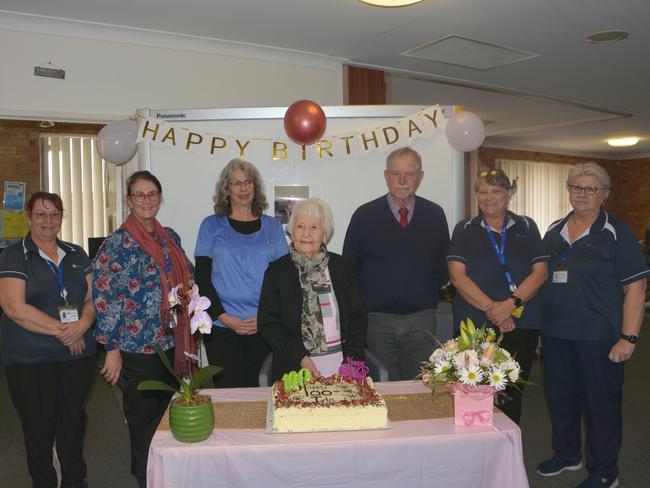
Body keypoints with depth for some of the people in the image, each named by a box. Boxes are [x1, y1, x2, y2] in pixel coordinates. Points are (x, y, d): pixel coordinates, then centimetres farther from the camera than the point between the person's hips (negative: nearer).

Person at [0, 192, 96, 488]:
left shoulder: (76, 255, 10)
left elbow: (91, 298, 8)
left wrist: (83, 324, -13)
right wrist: (61, 330, -16)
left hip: (78, 355, 4)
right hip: (30, 360, -4)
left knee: (73, 421, 13)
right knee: (39, 427, 8)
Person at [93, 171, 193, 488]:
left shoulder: (170, 237, 8)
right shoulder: (118, 243, -10)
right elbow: (104, 298, -13)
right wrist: (112, 349, -14)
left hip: (173, 343, 6)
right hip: (139, 348, -6)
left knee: (167, 413, 17)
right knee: (145, 419, 8)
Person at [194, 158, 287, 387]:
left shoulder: (272, 227, 10)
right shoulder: (212, 226, 6)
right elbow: (202, 278, 2)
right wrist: (224, 317, -9)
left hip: (264, 327, 1)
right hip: (221, 328, -1)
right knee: (227, 389, 0)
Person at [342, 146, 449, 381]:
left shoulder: (435, 215, 6)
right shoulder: (364, 215, 0)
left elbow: (444, 264, 14)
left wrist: (430, 290, 2)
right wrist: (362, 303, -2)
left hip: (422, 319, 2)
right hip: (377, 319, -1)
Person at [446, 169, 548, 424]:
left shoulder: (526, 227, 11)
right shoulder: (465, 229, 7)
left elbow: (540, 272, 1)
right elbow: (457, 275, -4)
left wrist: (511, 303, -14)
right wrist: (491, 308, -15)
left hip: (521, 324, 1)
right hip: (475, 325, -1)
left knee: (512, 394, 8)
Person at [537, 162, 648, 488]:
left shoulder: (616, 233, -5)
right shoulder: (554, 232, 10)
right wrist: (539, 328, 12)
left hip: (598, 338, -5)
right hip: (555, 335, 5)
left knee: (601, 404, 6)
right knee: (560, 399, 16)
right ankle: (566, 454, 37)